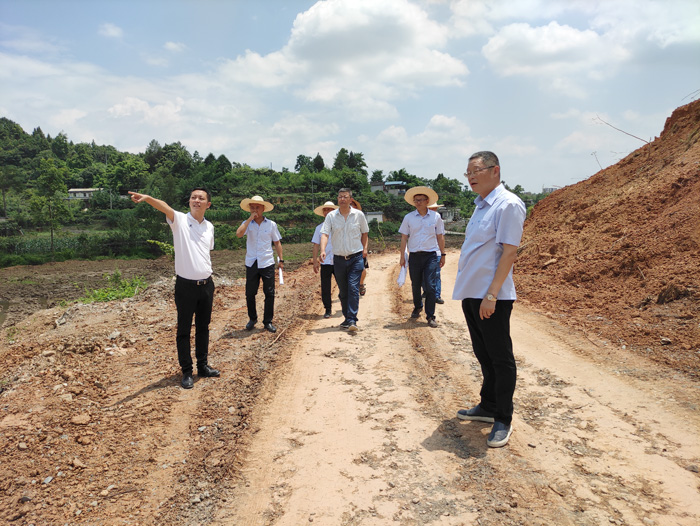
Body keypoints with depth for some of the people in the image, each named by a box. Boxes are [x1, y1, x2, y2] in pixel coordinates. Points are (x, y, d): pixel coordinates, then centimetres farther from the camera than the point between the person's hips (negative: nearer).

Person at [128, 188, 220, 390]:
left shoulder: (209, 227, 10)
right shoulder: (180, 220, -6)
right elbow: (164, 207, -27)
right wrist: (147, 198, -47)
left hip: (206, 284, 5)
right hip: (186, 286, -5)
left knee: (203, 328, 16)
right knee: (184, 330, 4)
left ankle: (203, 366, 29)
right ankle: (187, 372, 15)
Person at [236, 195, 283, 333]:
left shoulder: (271, 224, 4)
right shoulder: (247, 223, 2)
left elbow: (277, 242, 11)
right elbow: (238, 234, -19)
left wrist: (281, 260, 7)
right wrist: (250, 218, -15)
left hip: (267, 263, 0)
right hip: (251, 264, 0)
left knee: (269, 293, 2)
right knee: (250, 293, 6)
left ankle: (268, 322, 14)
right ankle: (252, 319, 26)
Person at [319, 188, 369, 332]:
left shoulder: (359, 215, 2)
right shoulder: (331, 216, 1)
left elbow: (365, 232, 17)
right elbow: (325, 234, -8)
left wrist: (364, 248, 12)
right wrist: (323, 250, -24)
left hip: (356, 257, -2)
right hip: (339, 259, 2)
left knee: (353, 288, -12)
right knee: (343, 291, 10)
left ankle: (352, 320, -12)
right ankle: (347, 318, 24)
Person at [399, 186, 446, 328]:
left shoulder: (435, 216, 3)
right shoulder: (408, 217, 4)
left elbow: (440, 236, 9)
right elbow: (404, 237, 7)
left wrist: (442, 255, 9)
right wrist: (402, 256, 3)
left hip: (431, 255, -1)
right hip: (414, 256, 2)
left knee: (430, 286, -8)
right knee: (415, 285, 12)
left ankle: (430, 316, 2)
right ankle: (417, 307, 38)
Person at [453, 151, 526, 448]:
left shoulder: (507, 204, -13)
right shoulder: (481, 206, 15)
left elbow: (509, 252, -19)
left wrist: (491, 295, -22)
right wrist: (469, 290, 15)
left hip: (491, 297, -9)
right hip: (471, 294, 9)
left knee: (500, 358, 3)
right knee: (483, 355, 19)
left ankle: (503, 420, 15)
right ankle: (488, 407, 33)